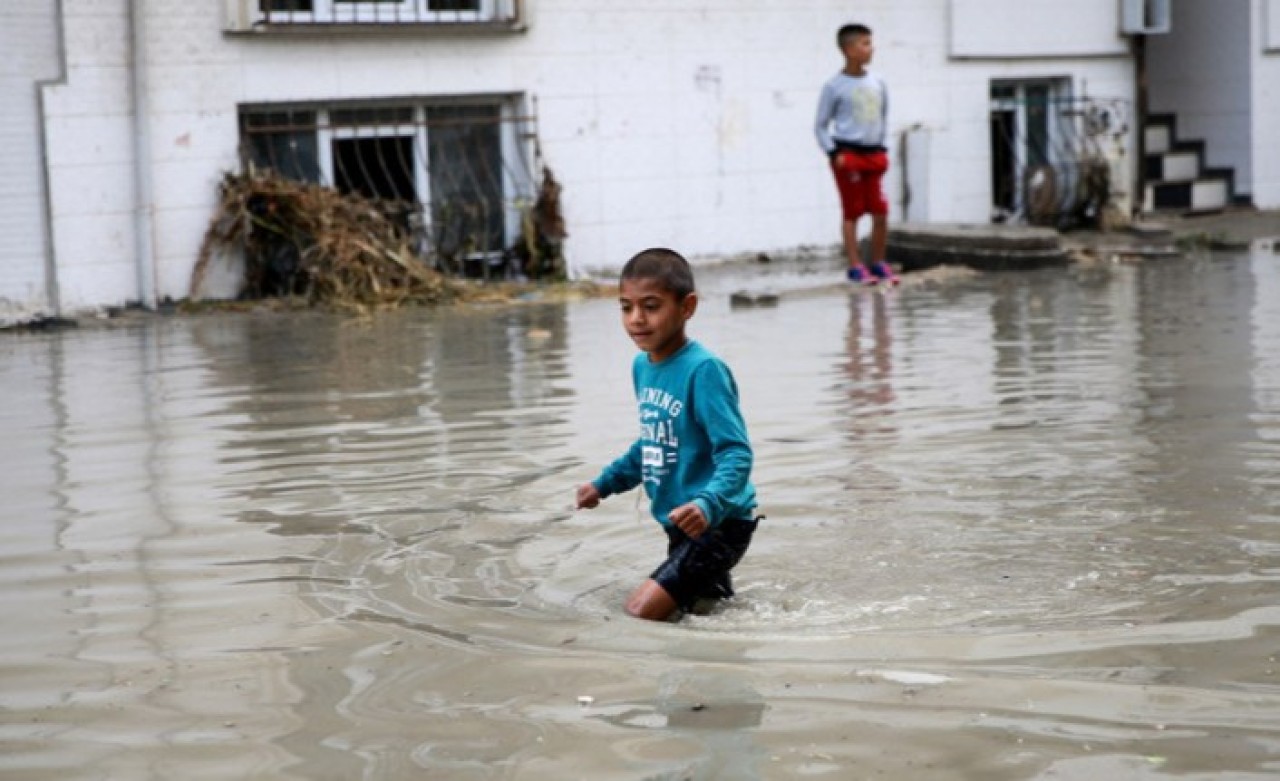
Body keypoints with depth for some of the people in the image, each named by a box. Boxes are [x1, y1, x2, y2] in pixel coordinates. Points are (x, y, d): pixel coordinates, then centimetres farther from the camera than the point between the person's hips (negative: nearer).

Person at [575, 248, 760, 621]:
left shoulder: (704, 370, -21)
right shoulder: (641, 366, 6)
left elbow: (736, 453, -26)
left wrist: (708, 504, -42)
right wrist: (604, 484, 24)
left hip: (719, 524, -9)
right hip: (680, 526, 9)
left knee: (640, 613, -17)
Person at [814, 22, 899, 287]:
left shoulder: (877, 83, 9)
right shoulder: (834, 86, -6)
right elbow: (821, 125, -2)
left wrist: (881, 146, 12)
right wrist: (834, 153, -10)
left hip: (874, 155, 5)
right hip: (848, 155, -5)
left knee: (881, 212, 2)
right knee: (852, 213, -1)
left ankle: (879, 263, 14)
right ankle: (855, 266, 4)